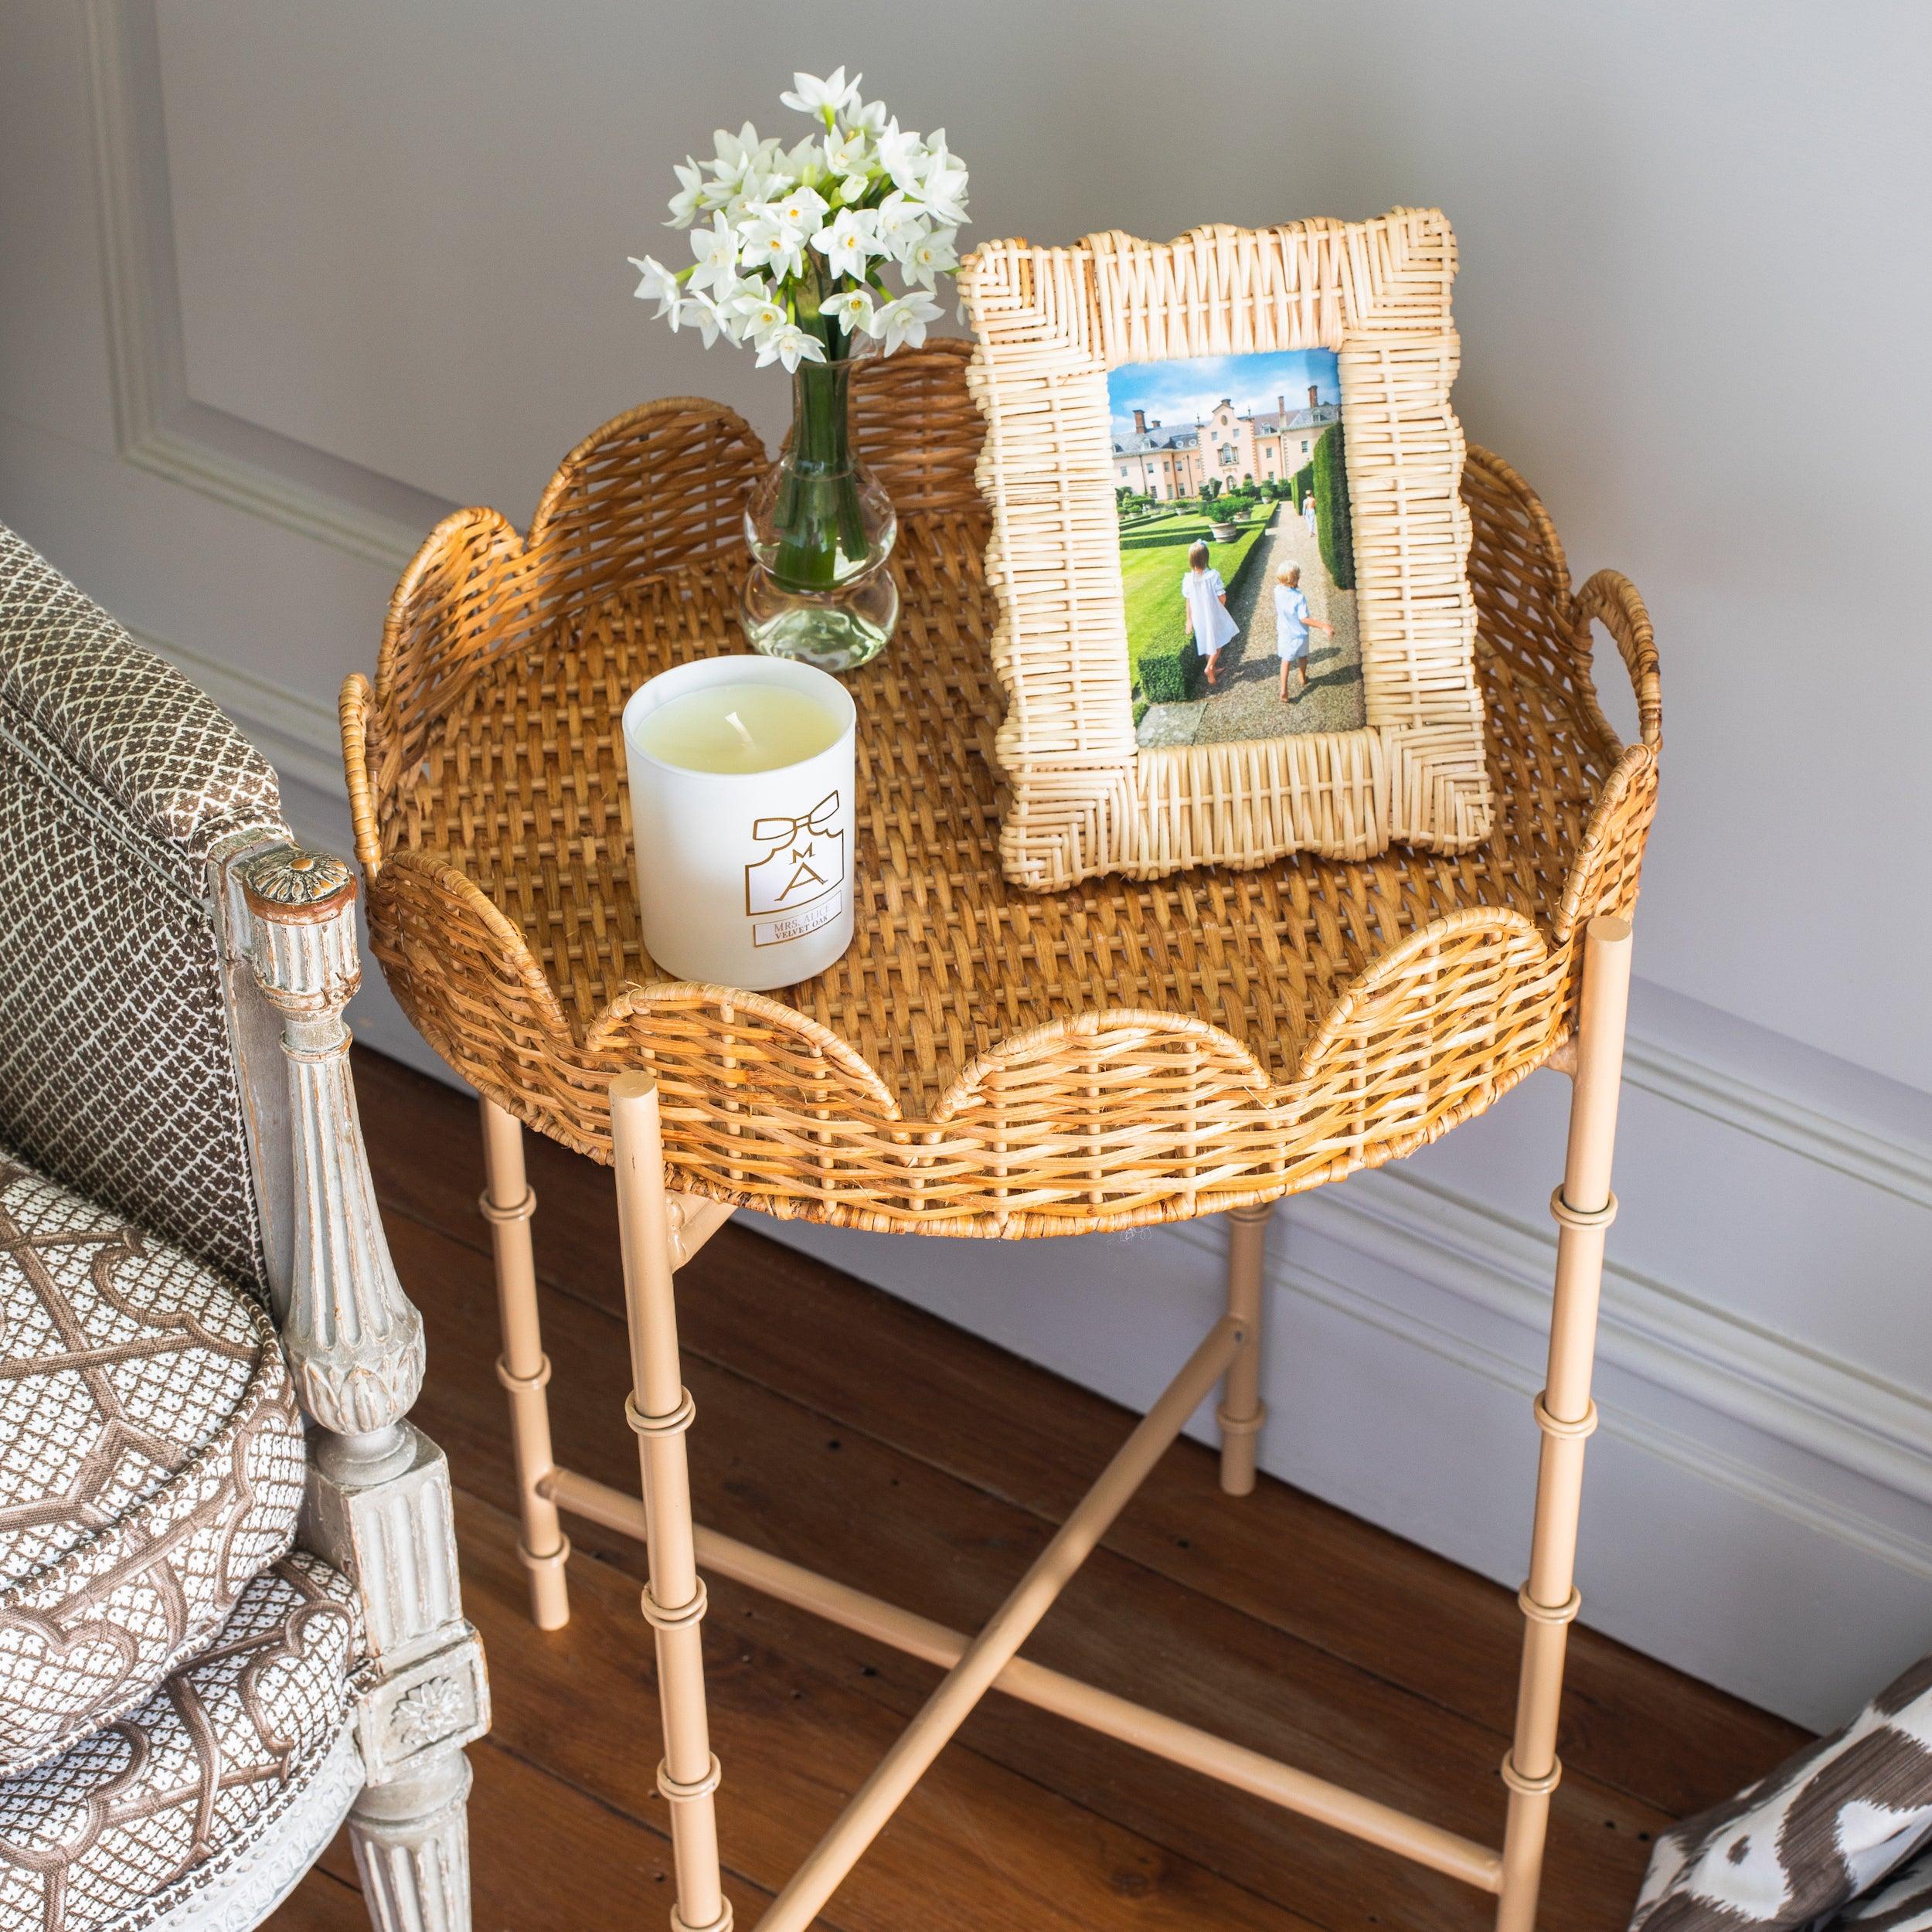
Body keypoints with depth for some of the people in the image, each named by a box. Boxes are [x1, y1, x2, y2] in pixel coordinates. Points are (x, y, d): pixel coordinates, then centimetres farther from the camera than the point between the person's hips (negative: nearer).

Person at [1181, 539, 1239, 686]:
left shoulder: (1188, 579, -15)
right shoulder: (1213, 576, -24)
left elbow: (1188, 602, -5)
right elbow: (1222, 598, -16)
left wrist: (1189, 621, 6)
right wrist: (1220, 608, 6)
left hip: (1199, 617, 3)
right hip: (1214, 615, -3)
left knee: (1207, 643, 22)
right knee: (1218, 642, 18)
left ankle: (1213, 671, 36)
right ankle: (1210, 667, 1)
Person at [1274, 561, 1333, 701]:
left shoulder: (1278, 591, -17)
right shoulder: (1299, 597, -32)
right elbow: (1304, 619, -29)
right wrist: (1323, 626, -30)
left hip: (1284, 633, 3)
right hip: (1299, 634, -3)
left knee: (1286, 660, 16)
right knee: (1302, 657, 26)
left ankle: (1284, 690, 6)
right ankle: (1303, 679, 49)